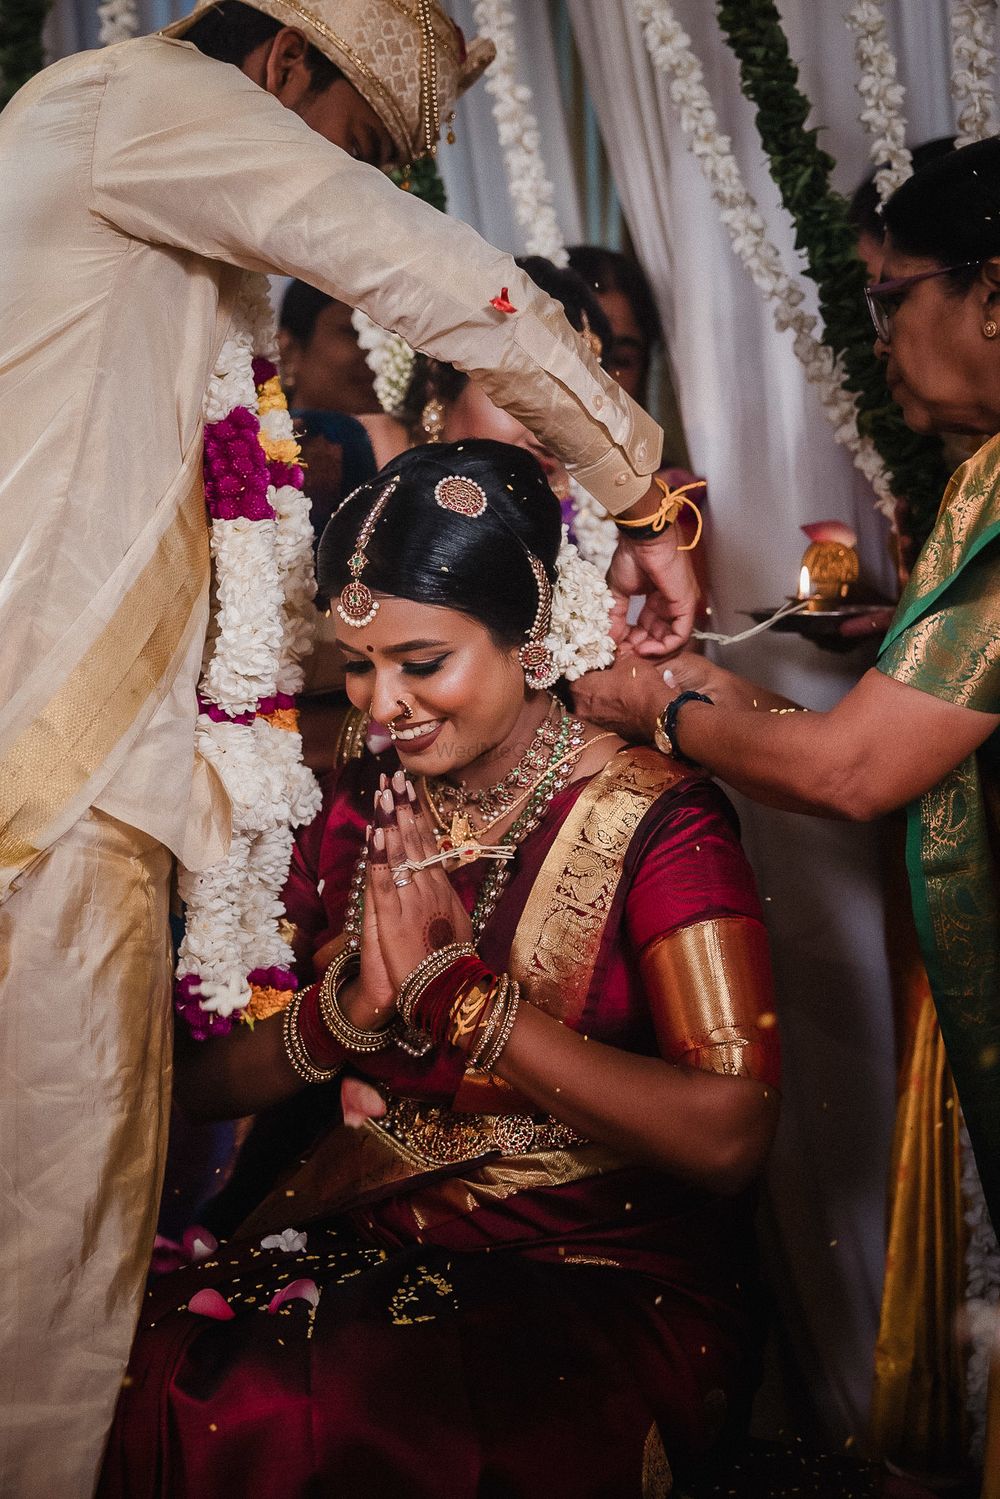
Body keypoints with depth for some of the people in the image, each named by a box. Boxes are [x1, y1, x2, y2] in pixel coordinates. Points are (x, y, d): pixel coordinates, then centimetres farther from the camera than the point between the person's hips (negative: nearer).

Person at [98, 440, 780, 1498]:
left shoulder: (651, 824, -8)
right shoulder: (354, 815, 7)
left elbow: (727, 1136, -20)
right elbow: (202, 1079, 8)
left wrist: (454, 989, -17)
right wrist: (348, 1007, -14)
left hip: (604, 1281, -4)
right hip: (354, 1246, 4)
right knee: (157, 1378, -24)